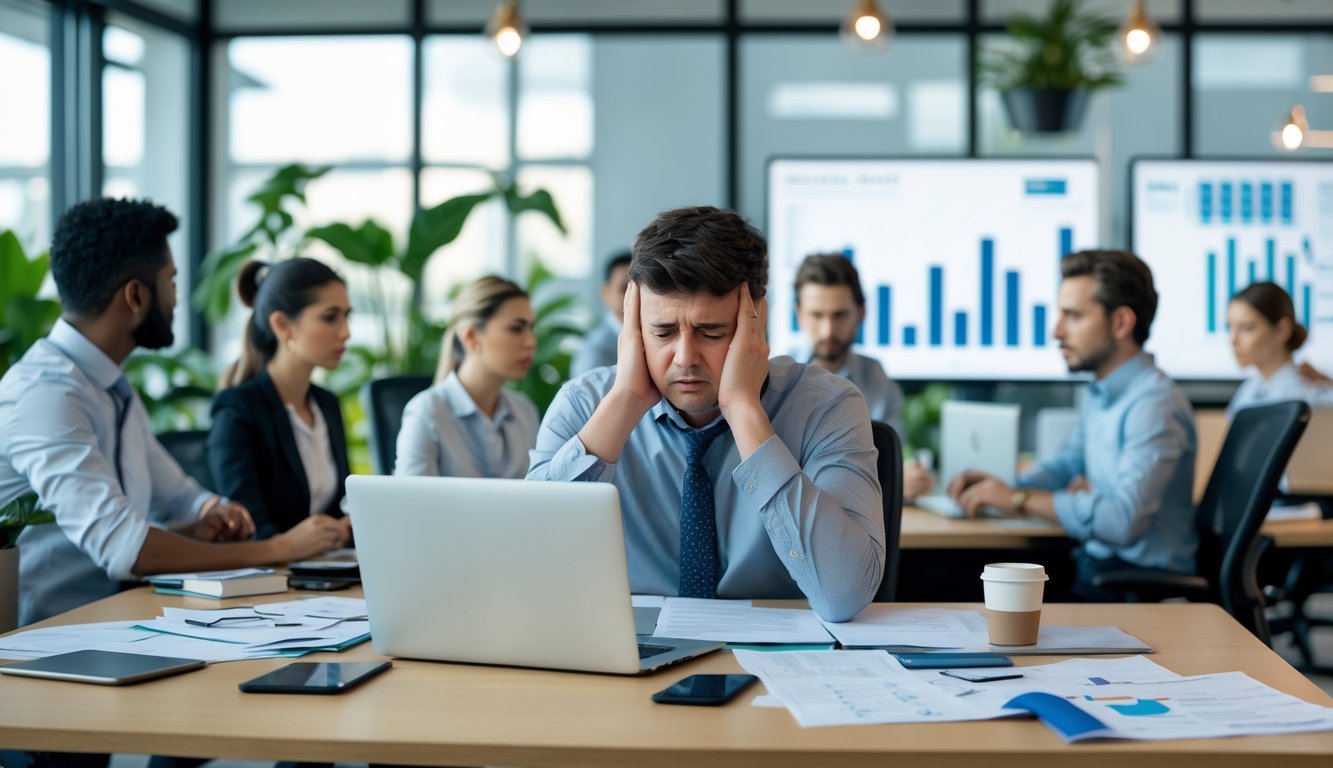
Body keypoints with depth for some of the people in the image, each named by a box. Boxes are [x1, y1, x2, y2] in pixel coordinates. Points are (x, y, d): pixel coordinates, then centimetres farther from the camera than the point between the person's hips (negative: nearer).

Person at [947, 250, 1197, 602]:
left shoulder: (1155, 404, -20)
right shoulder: (1100, 394, 11)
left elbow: (1123, 520, -29)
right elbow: (1066, 463, 25)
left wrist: (1020, 499, -21)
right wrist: (1002, 486, 5)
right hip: (1095, 562, 9)